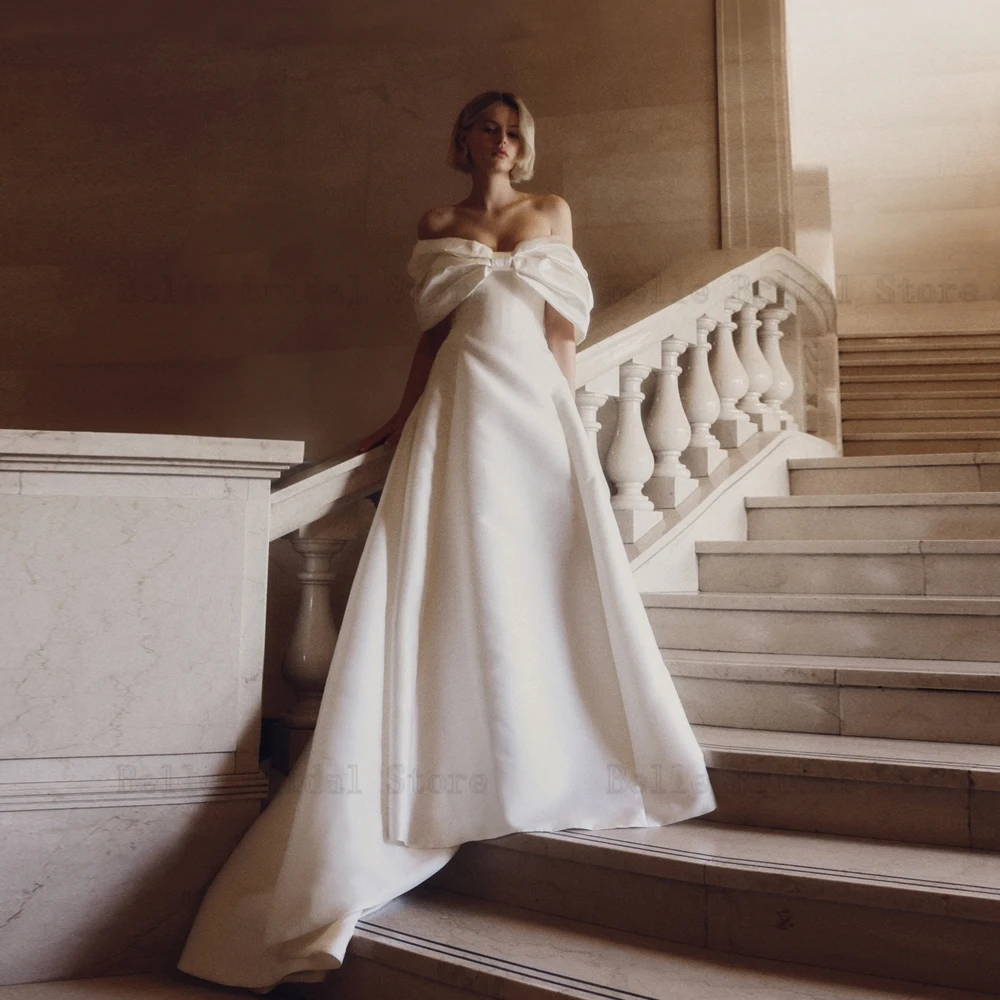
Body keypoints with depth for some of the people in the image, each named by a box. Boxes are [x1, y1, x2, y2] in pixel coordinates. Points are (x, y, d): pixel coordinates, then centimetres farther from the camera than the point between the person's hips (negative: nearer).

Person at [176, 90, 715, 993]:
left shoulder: (553, 212, 18)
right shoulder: (435, 228, 17)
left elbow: (567, 322, 13)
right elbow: (431, 332, 15)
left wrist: (561, 405, 4)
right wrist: (405, 416, 8)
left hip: (536, 404, 1)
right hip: (460, 408, -1)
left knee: (542, 575, -5)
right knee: (451, 582, -10)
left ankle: (547, 763, 5)